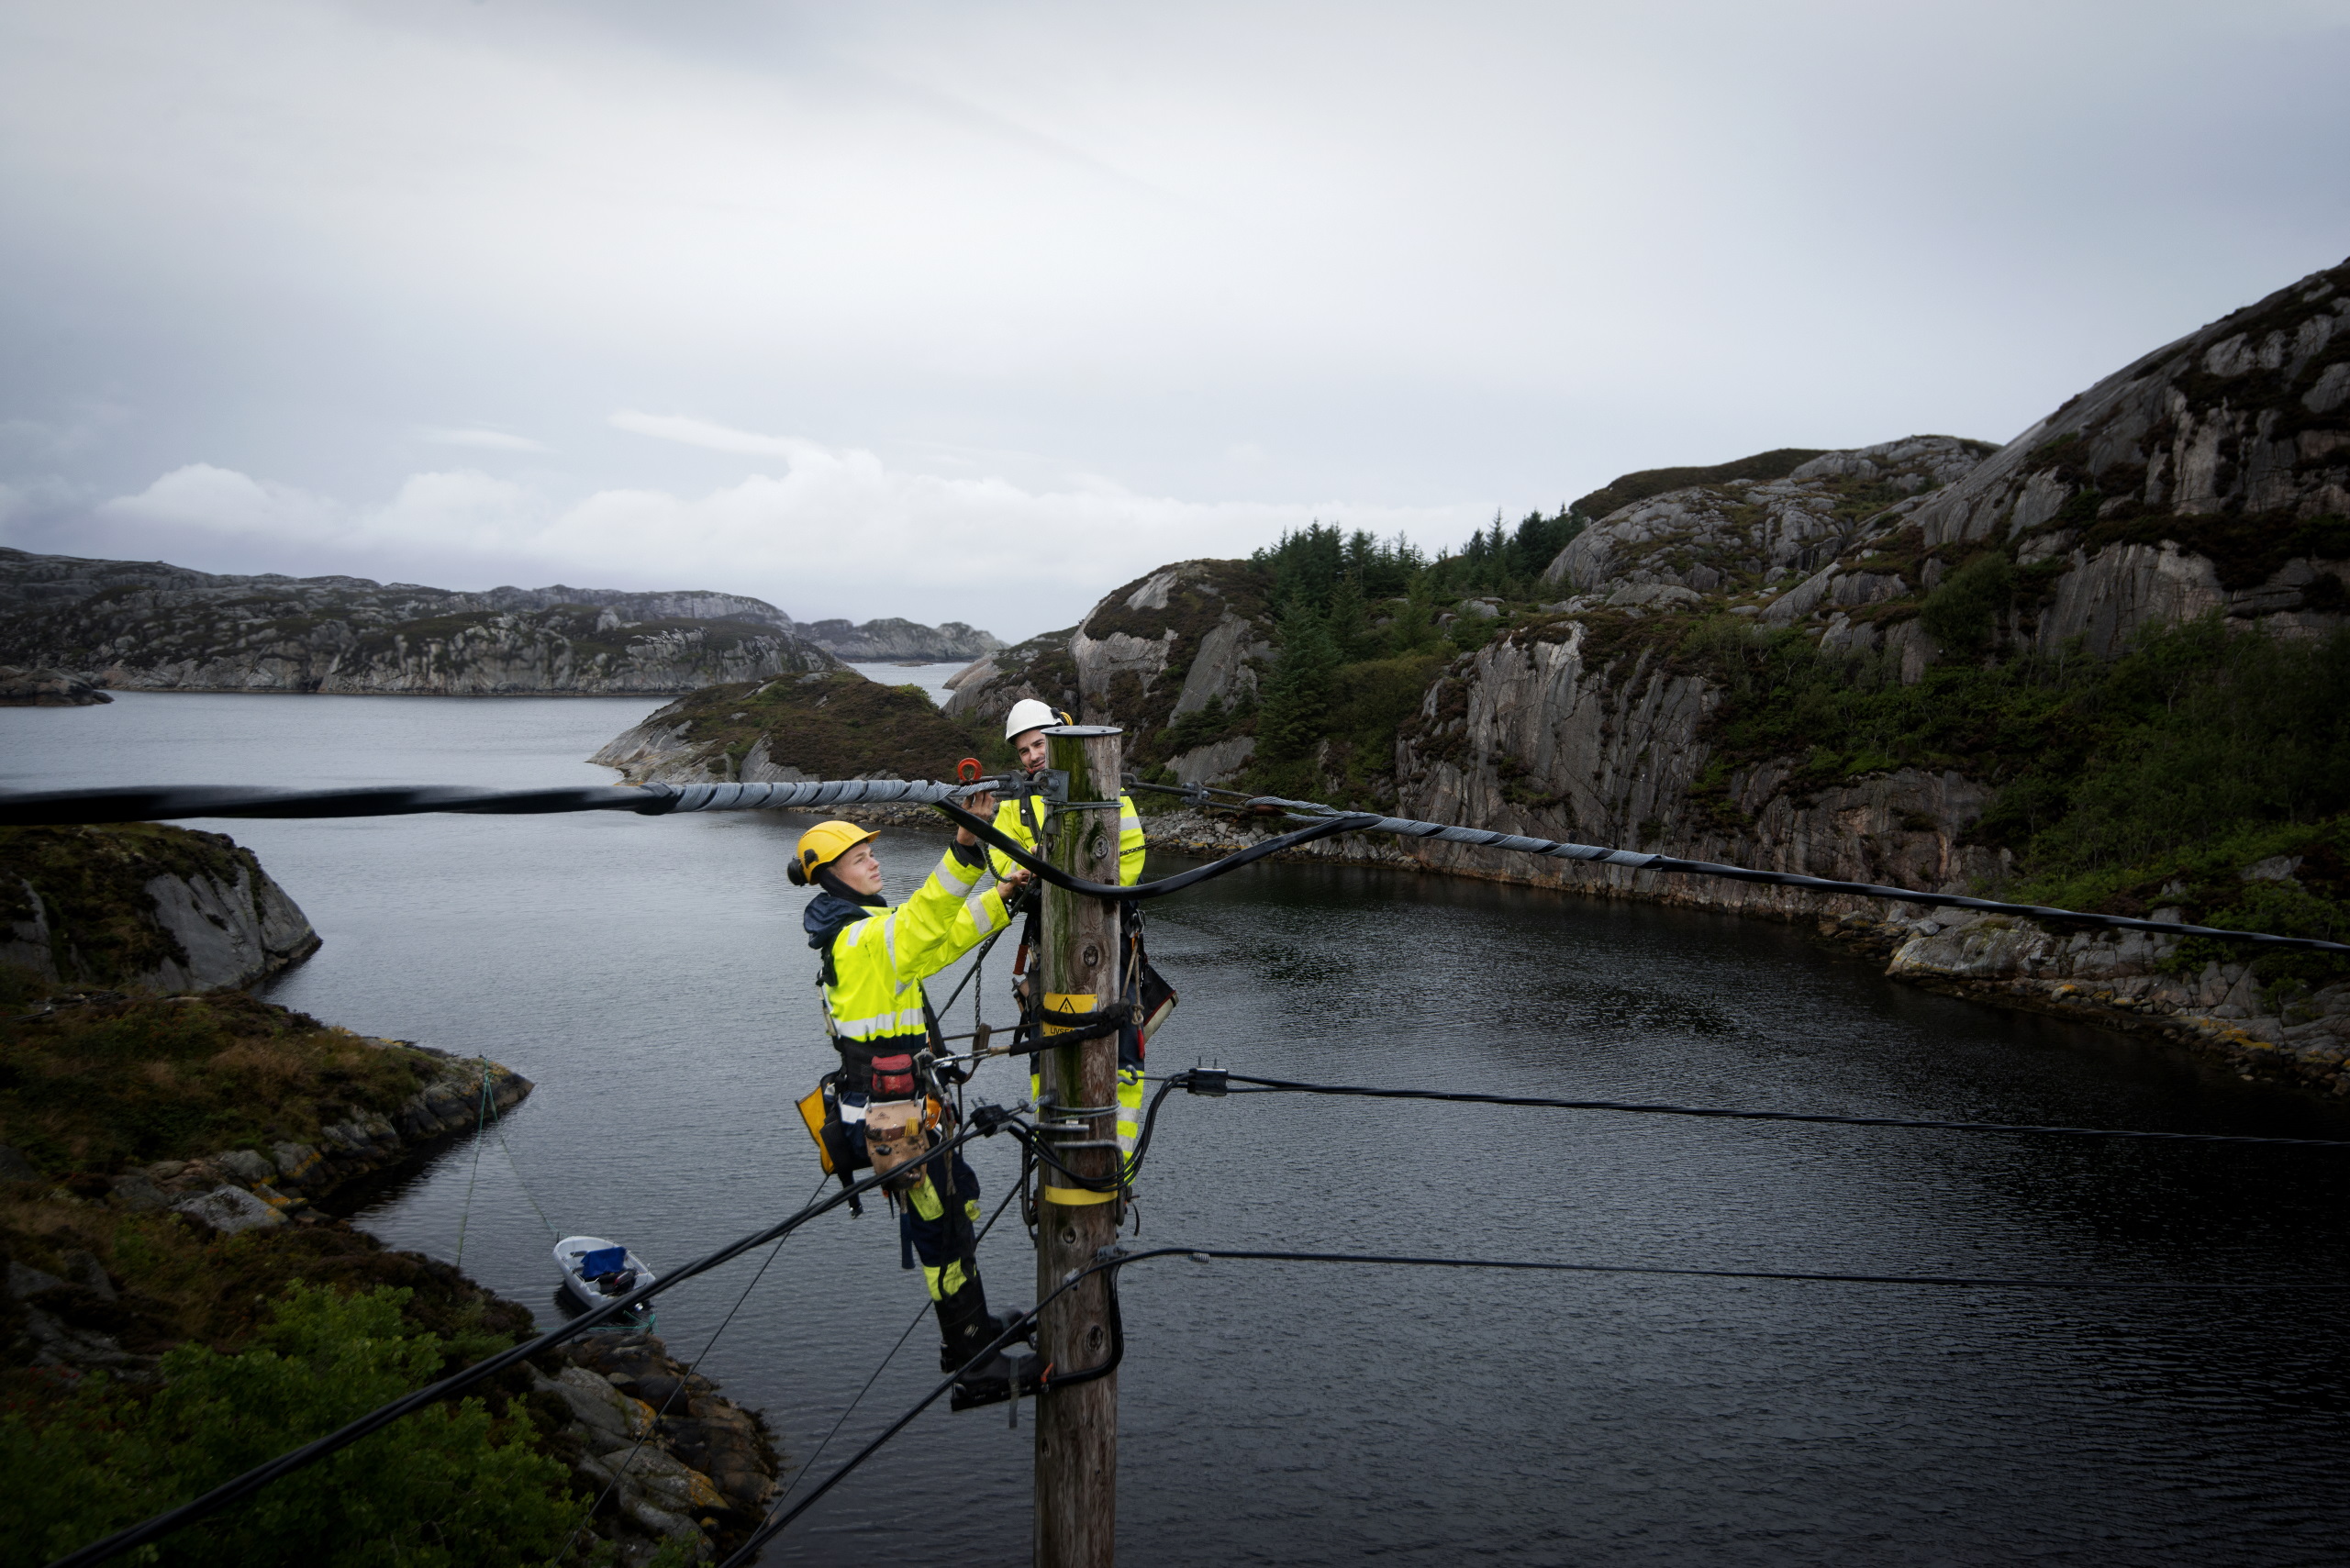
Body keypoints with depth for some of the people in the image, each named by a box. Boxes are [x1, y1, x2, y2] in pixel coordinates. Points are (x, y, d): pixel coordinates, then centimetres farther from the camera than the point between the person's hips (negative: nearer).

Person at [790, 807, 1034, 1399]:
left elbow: (946, 936, 16)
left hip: (910, 1100, 10)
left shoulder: (867, 926, 11)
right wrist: (965, 850, -50)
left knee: (958, 1202, 24)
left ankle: (972, 1327, 39)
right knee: (941, 1230, -2)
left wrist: (1000, 897, 5)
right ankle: (974, 1364, 9)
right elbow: (921, 923, -38)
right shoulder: (860, 939, -20)